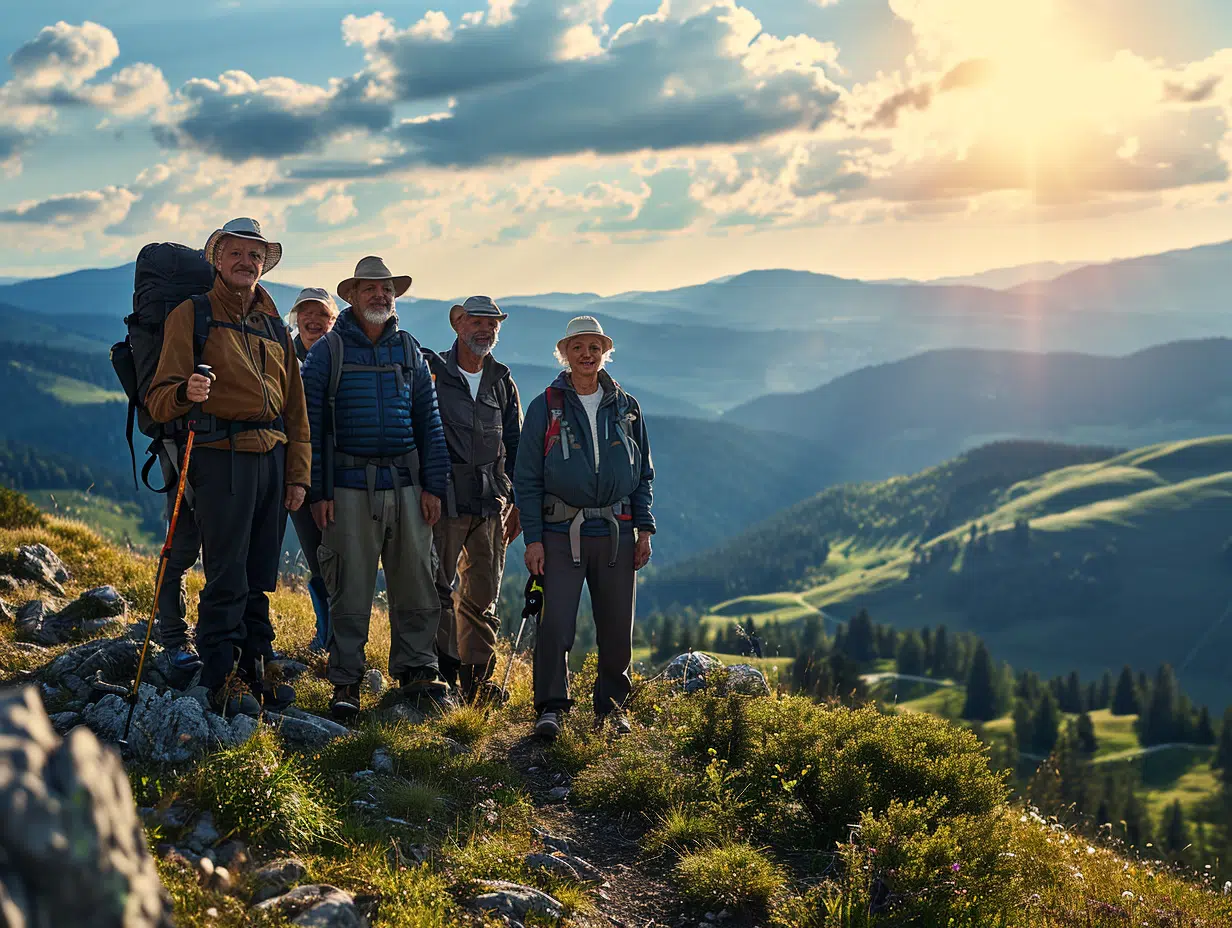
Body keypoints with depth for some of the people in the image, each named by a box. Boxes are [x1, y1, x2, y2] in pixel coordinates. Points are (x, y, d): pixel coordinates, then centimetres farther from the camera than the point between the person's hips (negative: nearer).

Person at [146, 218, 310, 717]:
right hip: (222, 455, -6)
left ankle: (256, 666, 17)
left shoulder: (273, 325, 19)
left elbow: (295, 407, 20)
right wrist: (186, 393, -29)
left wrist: (297, 473, 13)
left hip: (273, 456, 6)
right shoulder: (192, 315, 2)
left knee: (260, 575, 9)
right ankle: (222, 677, 0)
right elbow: (159, 400, -6)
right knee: (226, 577, -6)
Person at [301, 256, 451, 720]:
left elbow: (428, 422, 13)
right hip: (349, 489, -3)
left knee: (416, 583, 4)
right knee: (350, 590, -1)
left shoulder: (409, 351, 13)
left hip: (405, 485, 3)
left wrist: (433, 485, 5)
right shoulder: (327, 351, 3)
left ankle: (415, 668, 17)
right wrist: (317, 490, -6)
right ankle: (345, 681, 8)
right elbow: (310, 424, 0)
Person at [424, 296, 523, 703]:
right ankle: (442, 674, 1)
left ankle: (477, 678, 14)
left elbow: (515, 446, 19)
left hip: (491, 501, 4)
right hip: (444, 497, -4)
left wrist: (517, 501, 13)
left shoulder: (503, 384, 14)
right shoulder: (432, 372, 1)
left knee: (483, 593, 7)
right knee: (439, 587, -5)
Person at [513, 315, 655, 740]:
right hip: (562, 533, -3)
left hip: (616, 533, 3)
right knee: (556, 625, -12)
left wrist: (644, 529, 6)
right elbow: (527, 478, 1)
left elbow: (644, 473, 16)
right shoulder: (545, 407, 2)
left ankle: (611, 706, 22)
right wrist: (533, 538, -6)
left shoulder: (626, 408, 11)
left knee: (617, 628, 6)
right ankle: (551, 707, 1)